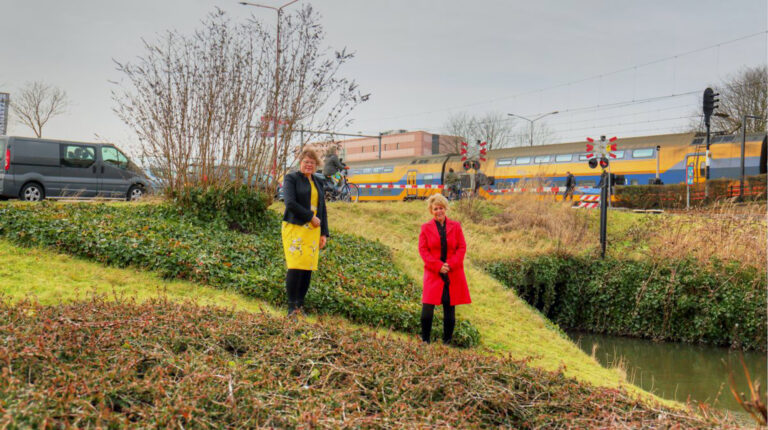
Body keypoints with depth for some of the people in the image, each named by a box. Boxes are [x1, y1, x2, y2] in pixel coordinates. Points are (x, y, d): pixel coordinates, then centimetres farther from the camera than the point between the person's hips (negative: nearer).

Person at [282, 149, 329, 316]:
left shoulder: (318, 183, 17)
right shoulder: (291, 178, -1)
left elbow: (322, 210, 18)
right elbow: (290, 203, -14)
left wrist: (324, 233, 11)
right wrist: (311, 217, -13)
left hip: (312, 231, 5)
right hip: (295, 227, -5)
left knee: (308, 268, 1)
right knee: (295, 267, -11)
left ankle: (300, 304, 10)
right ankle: (291, 306, -4)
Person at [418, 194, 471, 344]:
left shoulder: (455, 226, 7)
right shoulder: (426, 228, 5)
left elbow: (462, 247, 4)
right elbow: (423, 250, -1)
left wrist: (451, 265, -10)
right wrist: (438, 266, -12)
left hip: (452, 274, 1)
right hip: (433, 274, -1)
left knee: (450, 308, 4)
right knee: (427, 307, -8)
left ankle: (447, 342, 15)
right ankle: (425, 340, 5)